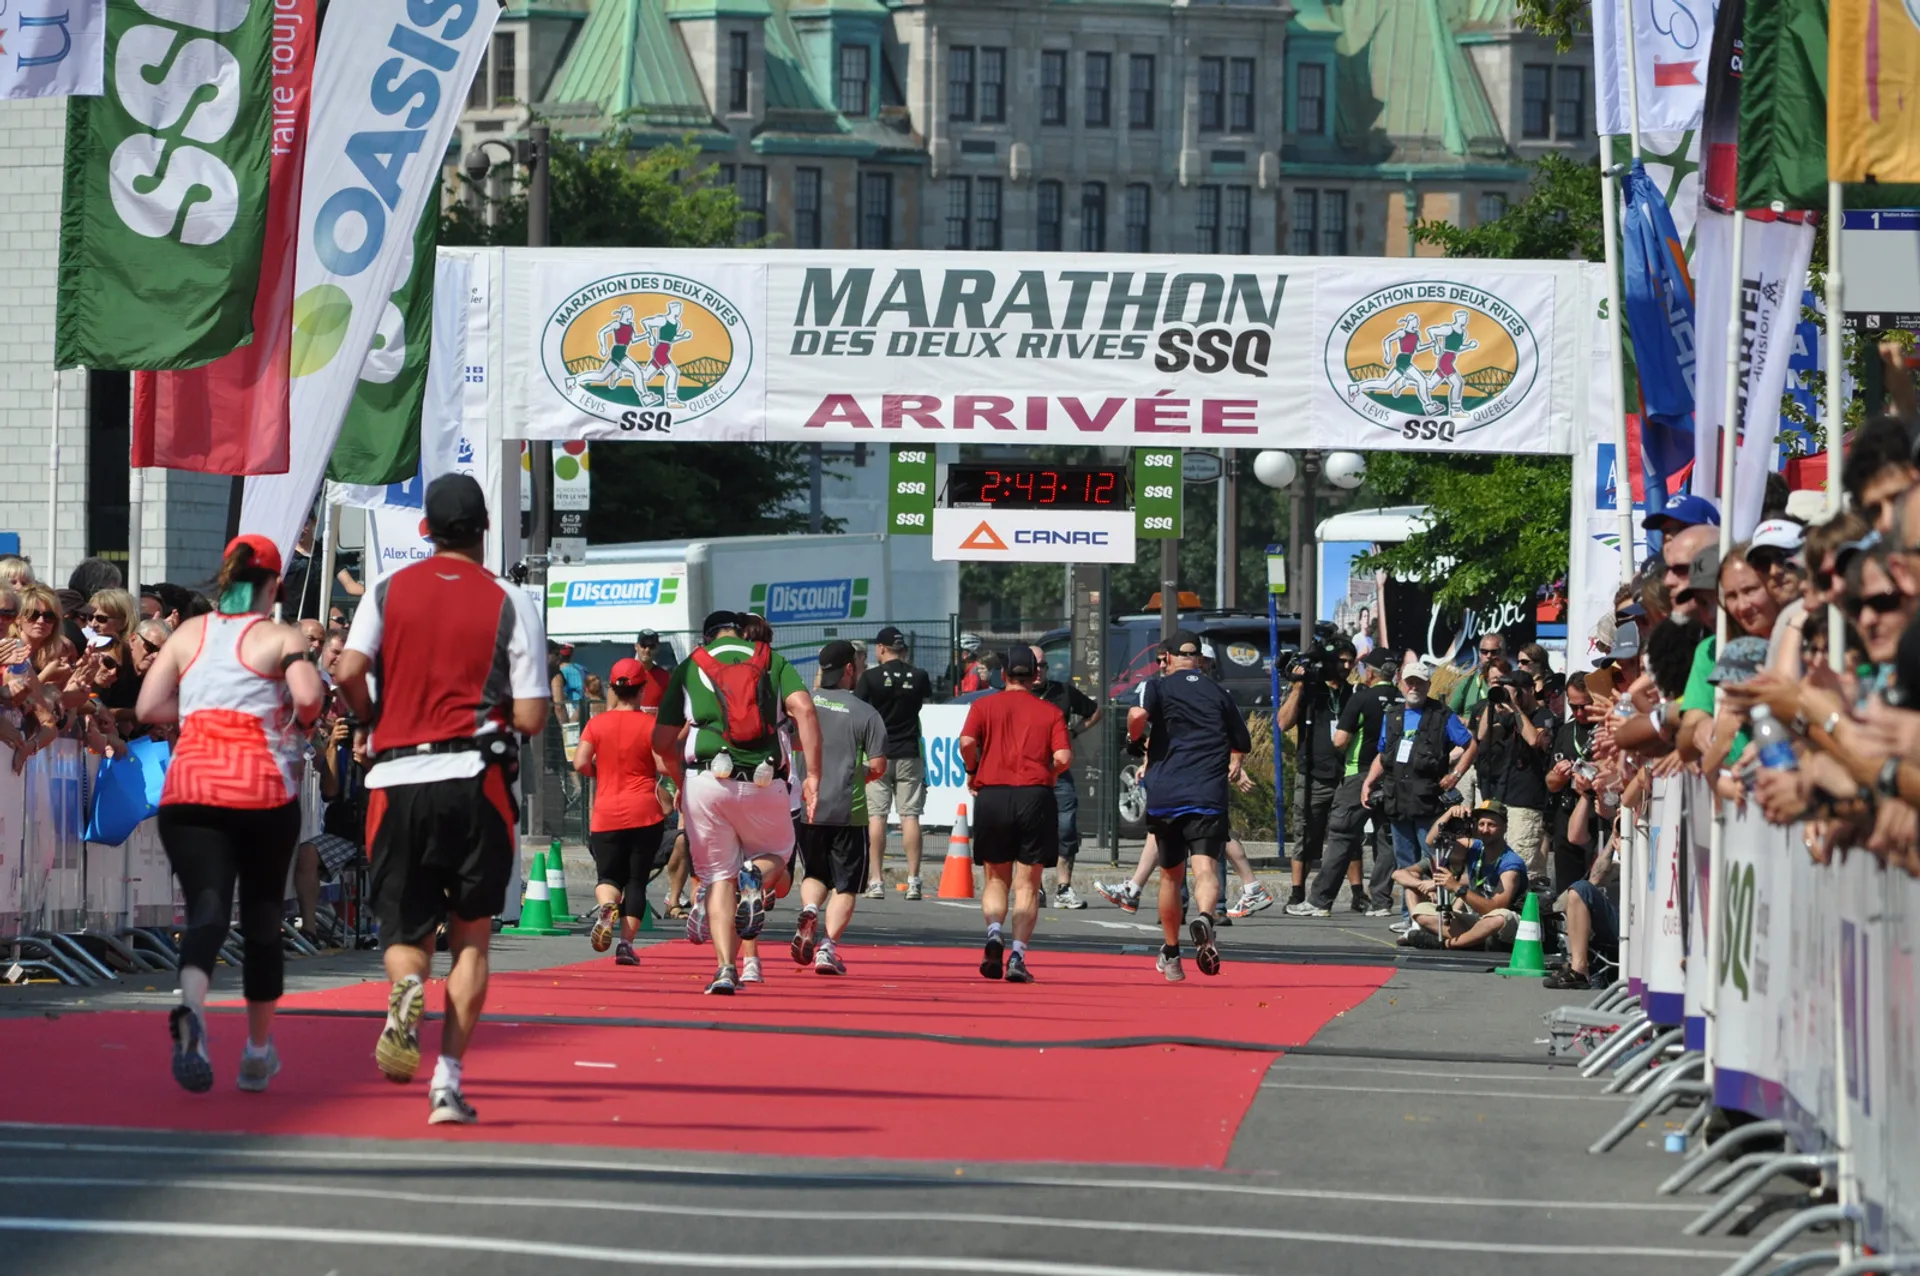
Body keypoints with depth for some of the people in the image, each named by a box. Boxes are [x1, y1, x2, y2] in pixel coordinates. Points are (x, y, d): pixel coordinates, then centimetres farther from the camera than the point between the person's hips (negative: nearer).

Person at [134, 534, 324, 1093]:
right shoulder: (280, 638, 3)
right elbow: (308, 695, -15)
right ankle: (258, 1052, 23)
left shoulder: (188, 634, 13)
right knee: (262, 916, 15)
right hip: (263, 790, -2)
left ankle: (190, 1008, -41)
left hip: (188, 793, 2)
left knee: (206, 907, -9)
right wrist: (299, 724, 7)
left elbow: (148, 707, 8)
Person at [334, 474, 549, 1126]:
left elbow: (348, 673, -8)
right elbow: (531, 717, -3)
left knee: (406, 932, 12)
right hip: (474, 778, -1)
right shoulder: (510, 602, 1)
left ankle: (407, 989, -23)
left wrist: (375, 721, 12)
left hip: (397, 778, 1)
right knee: (471, 936, 11)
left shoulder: (389, 590, 5)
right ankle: (449, 1079, 0)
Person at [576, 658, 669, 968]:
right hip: (645, 813, -1)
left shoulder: (597, 723, 1)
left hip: (605, 814, 1)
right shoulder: (650, 724, -5)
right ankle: (626, 942, -2)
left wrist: (600, 773, 12)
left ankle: (606, 907, -24)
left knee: (609, 876, 11)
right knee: (637, 880, 7)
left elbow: (580, 762, -7)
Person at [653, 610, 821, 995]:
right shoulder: (773, 661, 14)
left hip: (705, 780, 0)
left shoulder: (688, 668, 15)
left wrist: (680, 783, 28)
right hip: (763, 784, 0)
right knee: (777, 851, 25)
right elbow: (803, 709, -4)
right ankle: (754, 876, -12)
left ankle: (726, 969, -6)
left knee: (719, 875, 11)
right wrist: (813, 775, -4)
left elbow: (662, 742, 12)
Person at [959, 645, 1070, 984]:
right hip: (1035, 795, -1)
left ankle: (994, 932, -11)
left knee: (997, 879, 15)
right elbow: (1063, 757, -6)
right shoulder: (1050, 712, 6)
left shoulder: (984, 705, 6)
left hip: (992, 794, 1)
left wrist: (971, 772, 8)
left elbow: (967, 742, -9)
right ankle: (1017, 957, -7)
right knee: (1027, 885, 3)